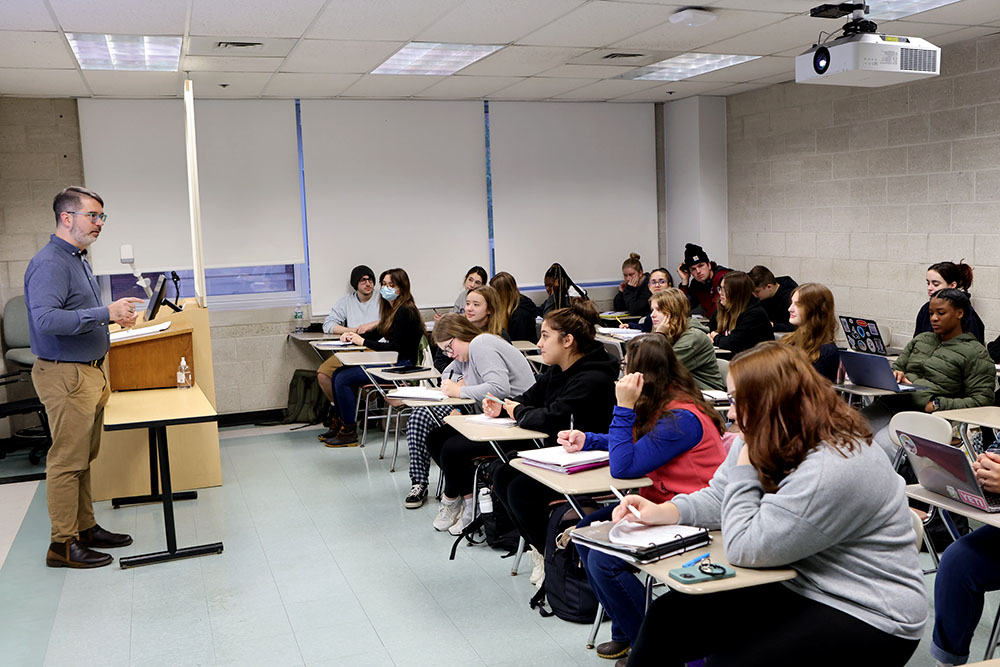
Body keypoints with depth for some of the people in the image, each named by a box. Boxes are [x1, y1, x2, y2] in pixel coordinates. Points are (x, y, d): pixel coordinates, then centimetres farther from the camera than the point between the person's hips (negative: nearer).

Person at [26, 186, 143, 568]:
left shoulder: (78, 260, 16)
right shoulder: (50, 263, -17)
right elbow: (46, 319, -29)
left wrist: (114, 314, 12)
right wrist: (106, 314, -29)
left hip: (89, 371, 10)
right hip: (65, 375, -10)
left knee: (83, 458, 16)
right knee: (67, 460, -3)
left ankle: (85, 528, 26)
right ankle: (63, 544, 5)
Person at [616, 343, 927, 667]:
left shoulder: (833, 469, -28)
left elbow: (746, 549, -26)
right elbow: (719, 497, 11)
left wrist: (745, 465, -18)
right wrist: (662, 511, -6)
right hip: (793, 587, 9)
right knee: (668, 615, -2)